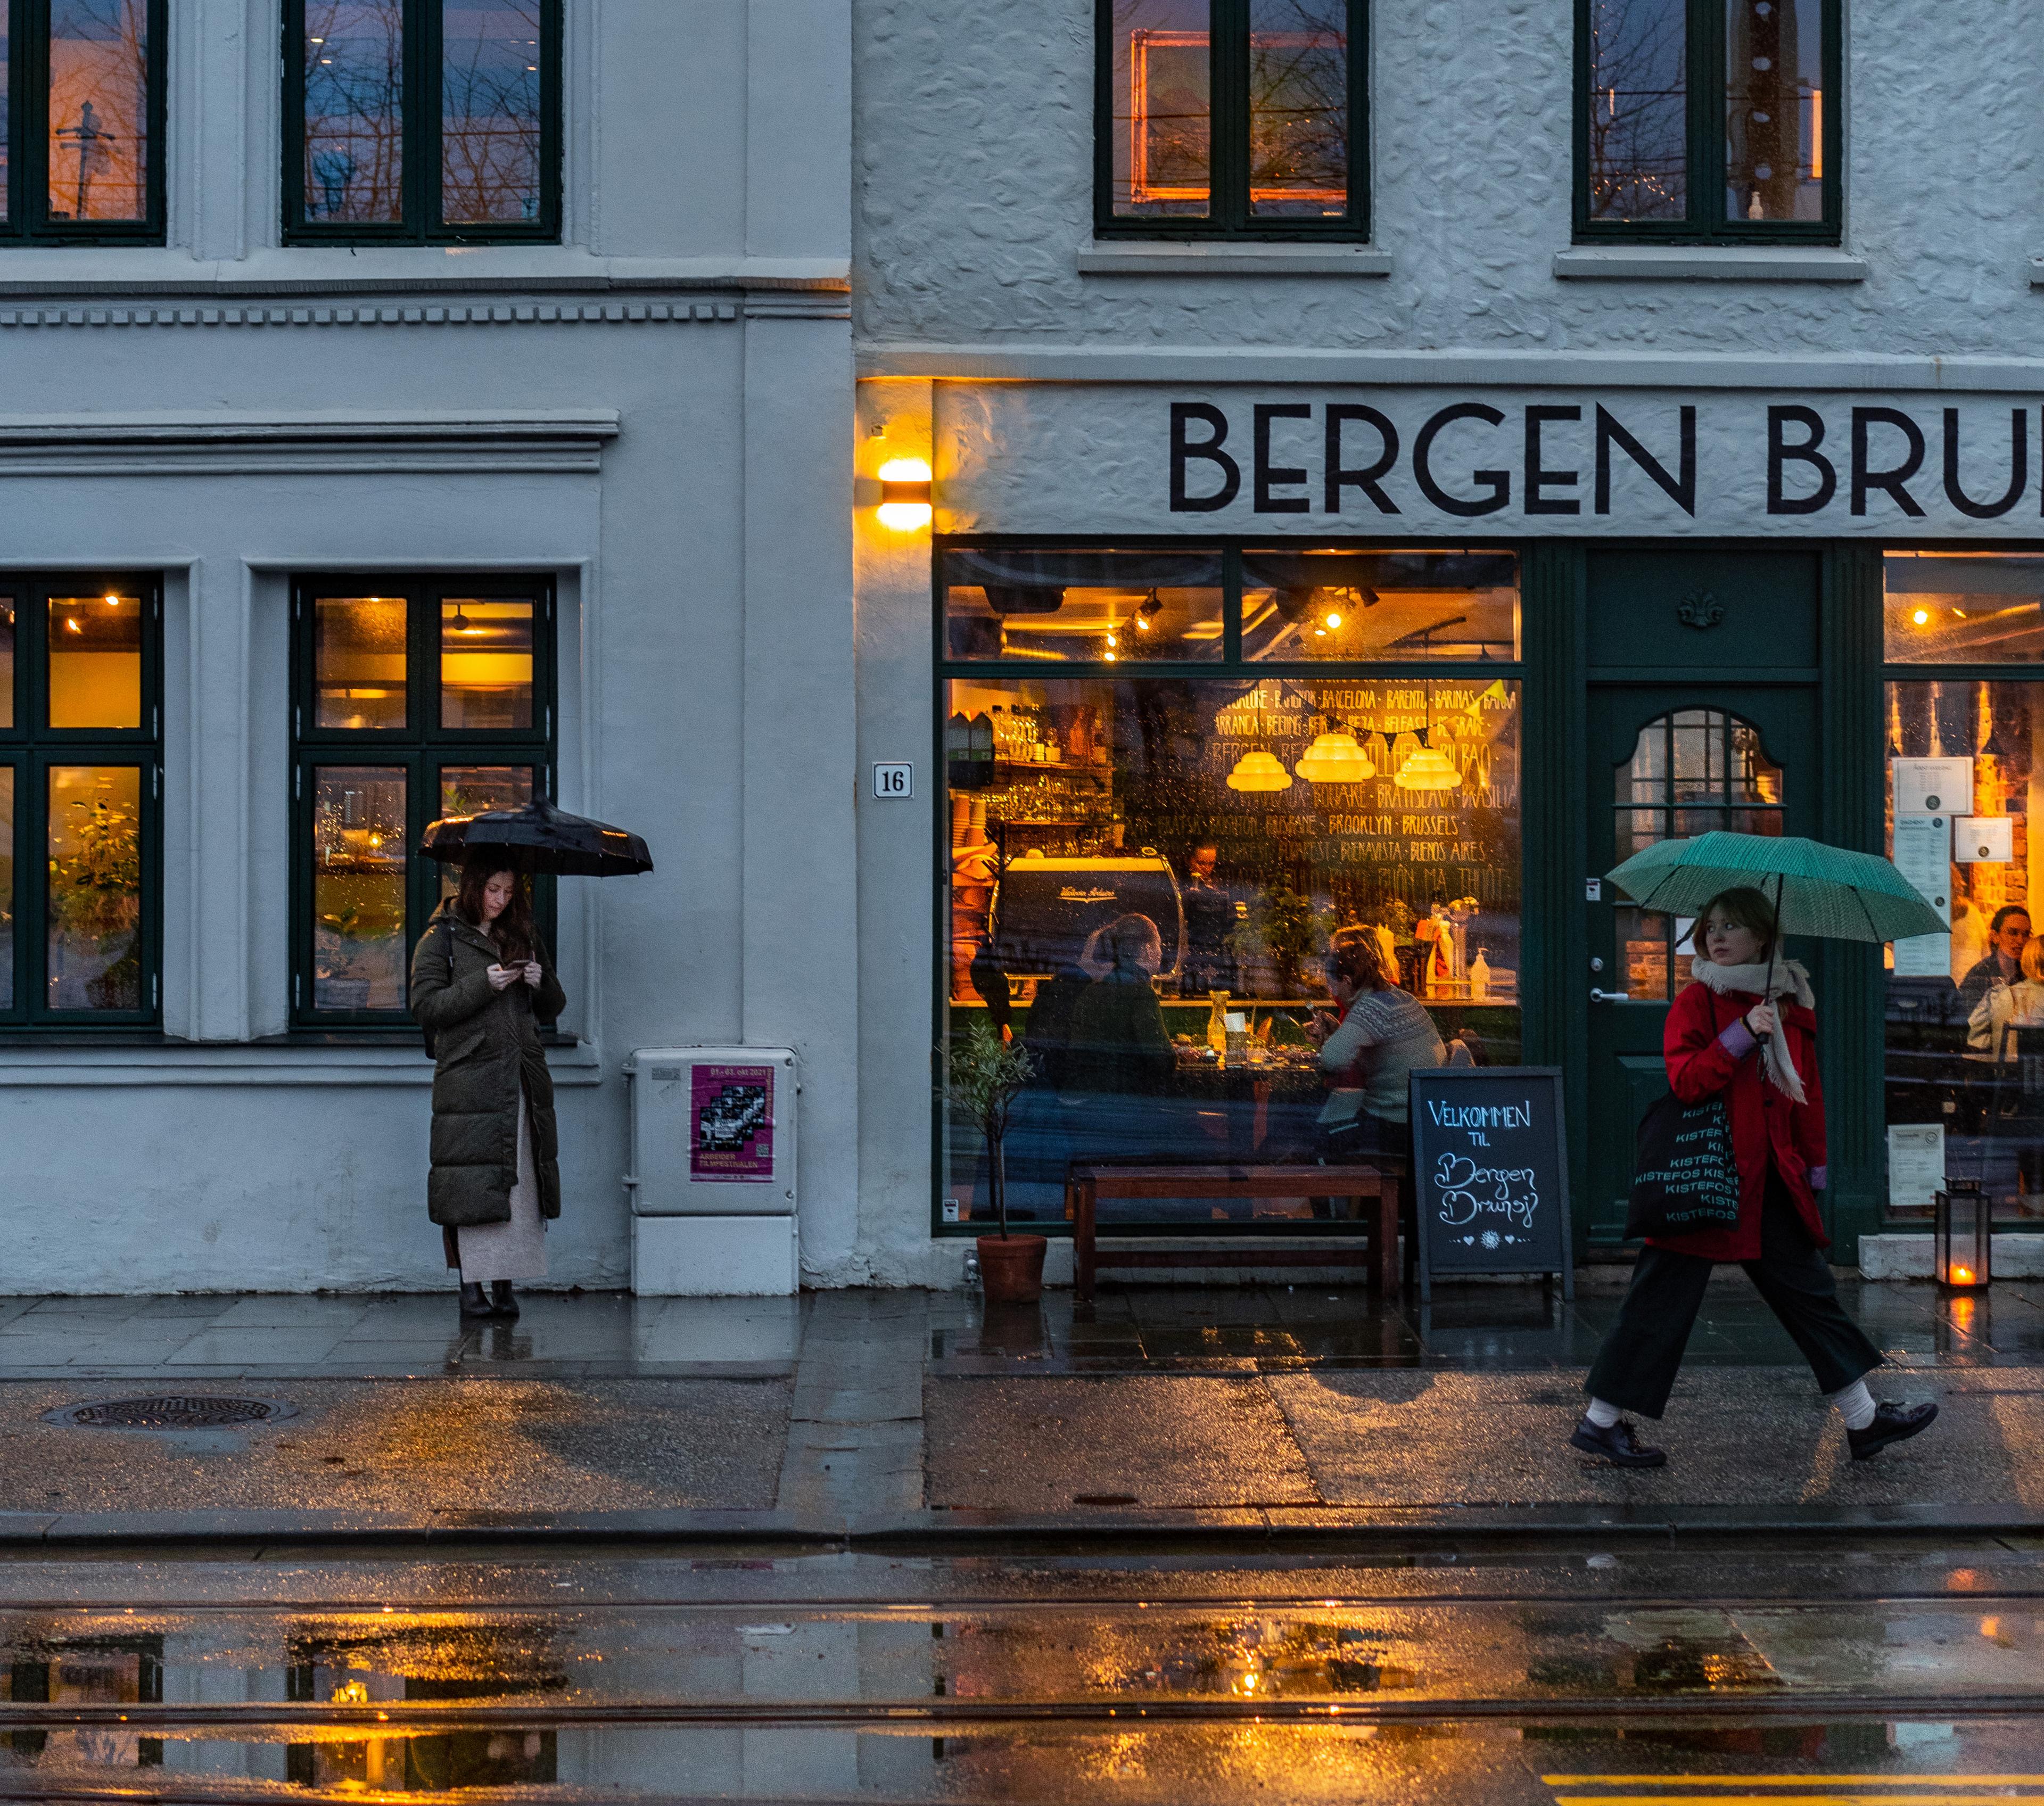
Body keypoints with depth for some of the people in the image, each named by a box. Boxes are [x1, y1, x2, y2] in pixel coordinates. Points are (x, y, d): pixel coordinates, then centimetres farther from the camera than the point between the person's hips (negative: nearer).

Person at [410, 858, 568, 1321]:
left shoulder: (523, 938, 19)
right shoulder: (442, 939, 4)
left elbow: (553, 1008, 20)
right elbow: (426, 1005, -6)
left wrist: (541, 982, -2)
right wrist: (483, 984, -14)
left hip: (524, 1080, 5)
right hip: (469, 1078, -5)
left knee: (520, 1182, 0)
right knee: (474, 1183, -8)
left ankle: (505, 1283, 4)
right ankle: (472, 1286, -3)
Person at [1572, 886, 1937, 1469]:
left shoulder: (1792, 1004, 11)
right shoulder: (1697, 1000, -4)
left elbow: (1806, 1090, 19)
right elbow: (1684, 1081, -16)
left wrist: (1814, 1165, 17)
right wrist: (1741, 1035, -23)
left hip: (1768, 1180, 6)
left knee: (1808, 1289, 9)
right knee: (1665, 1296, -3)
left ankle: (1864, 1420, 16)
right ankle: (1600, 1421, 5)